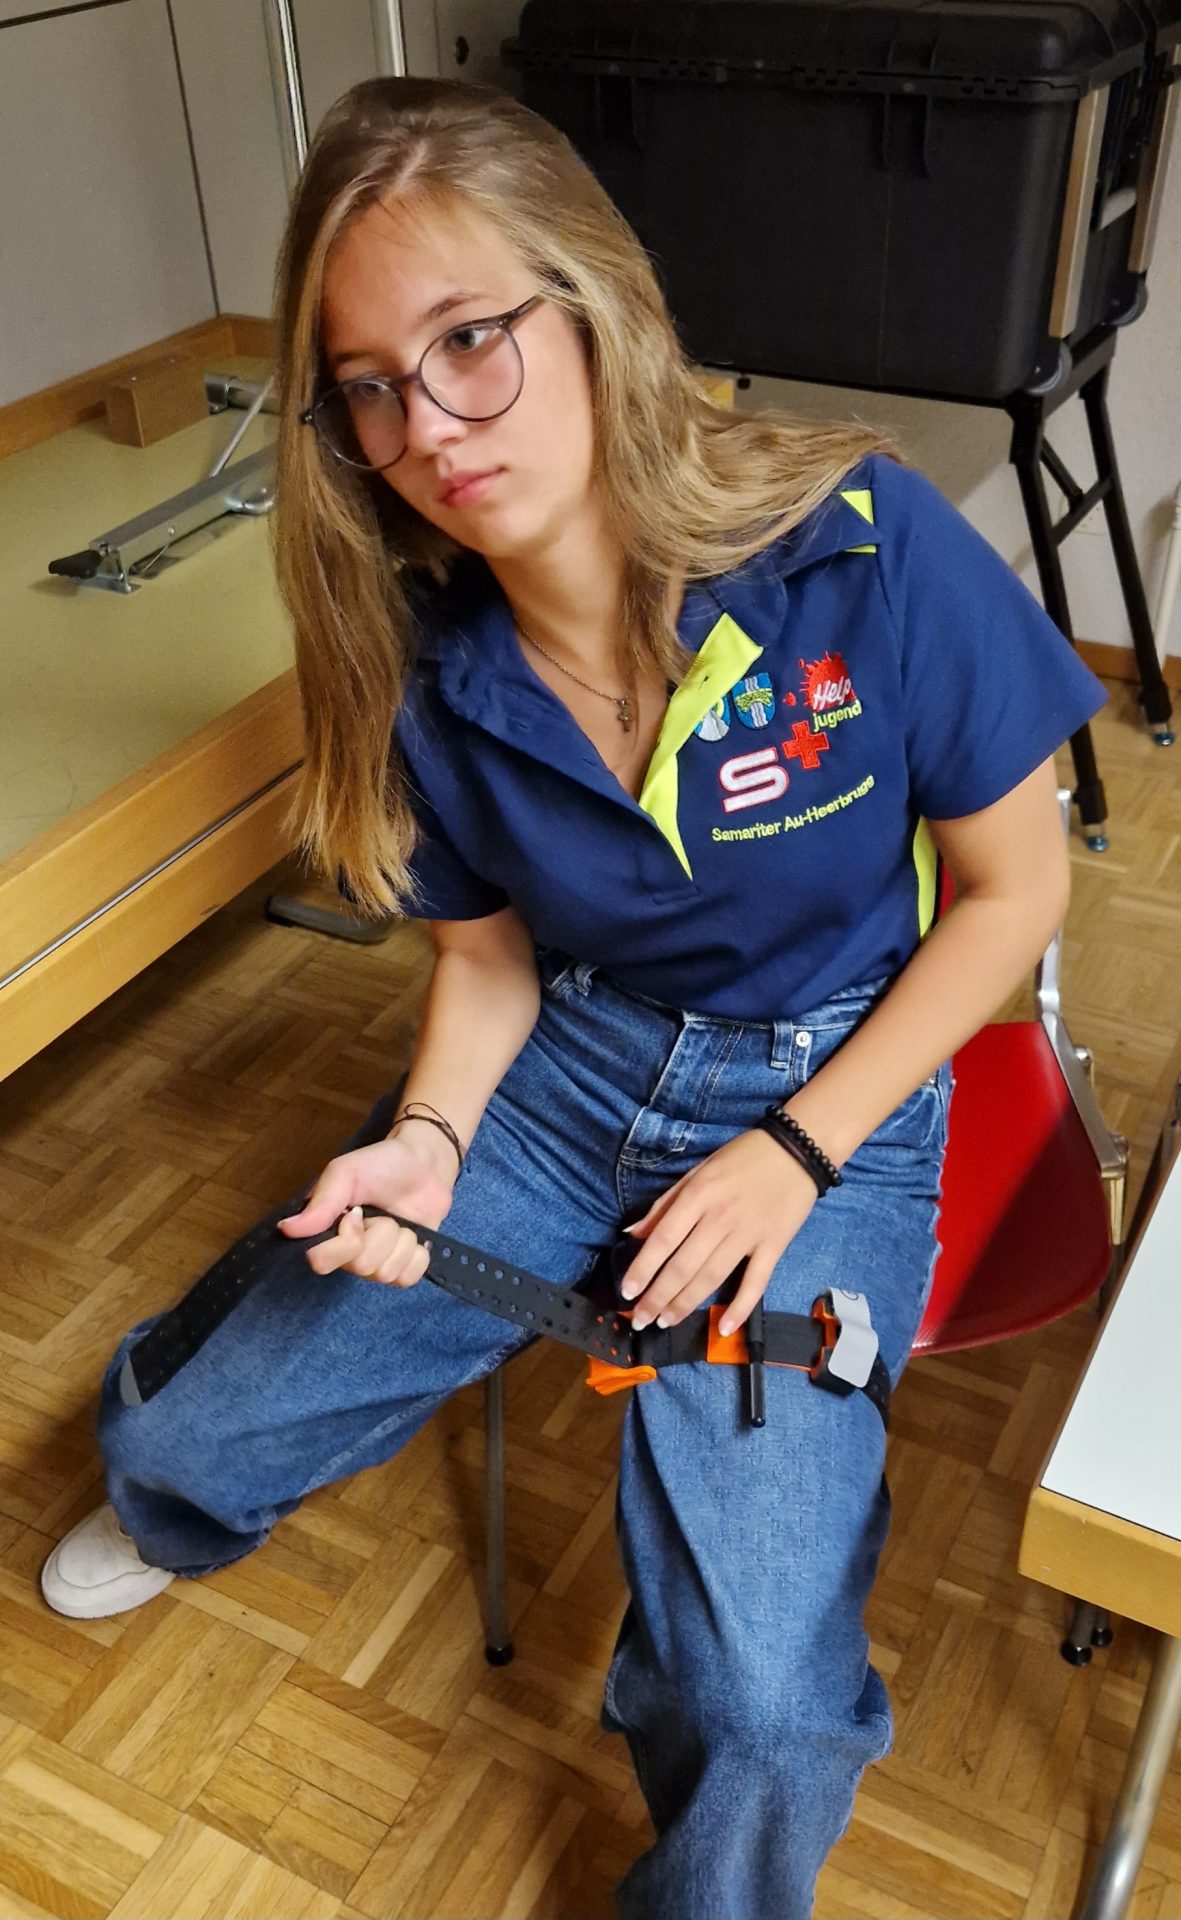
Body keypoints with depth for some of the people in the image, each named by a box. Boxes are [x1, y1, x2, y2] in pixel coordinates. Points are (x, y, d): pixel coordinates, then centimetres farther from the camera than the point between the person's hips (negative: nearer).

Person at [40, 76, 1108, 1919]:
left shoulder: (862, 544, -21)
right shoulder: (428, 668, -10)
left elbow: (1014, 886, -10)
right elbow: (487, 952, 5)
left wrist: (794, 1156, -15)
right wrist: (432, 1136, -14)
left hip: (829, 1096, -3)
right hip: (564, 1071, 4)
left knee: (759, 1707, -20)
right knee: (178, 1439, 4)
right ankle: (179, 1507, 46)